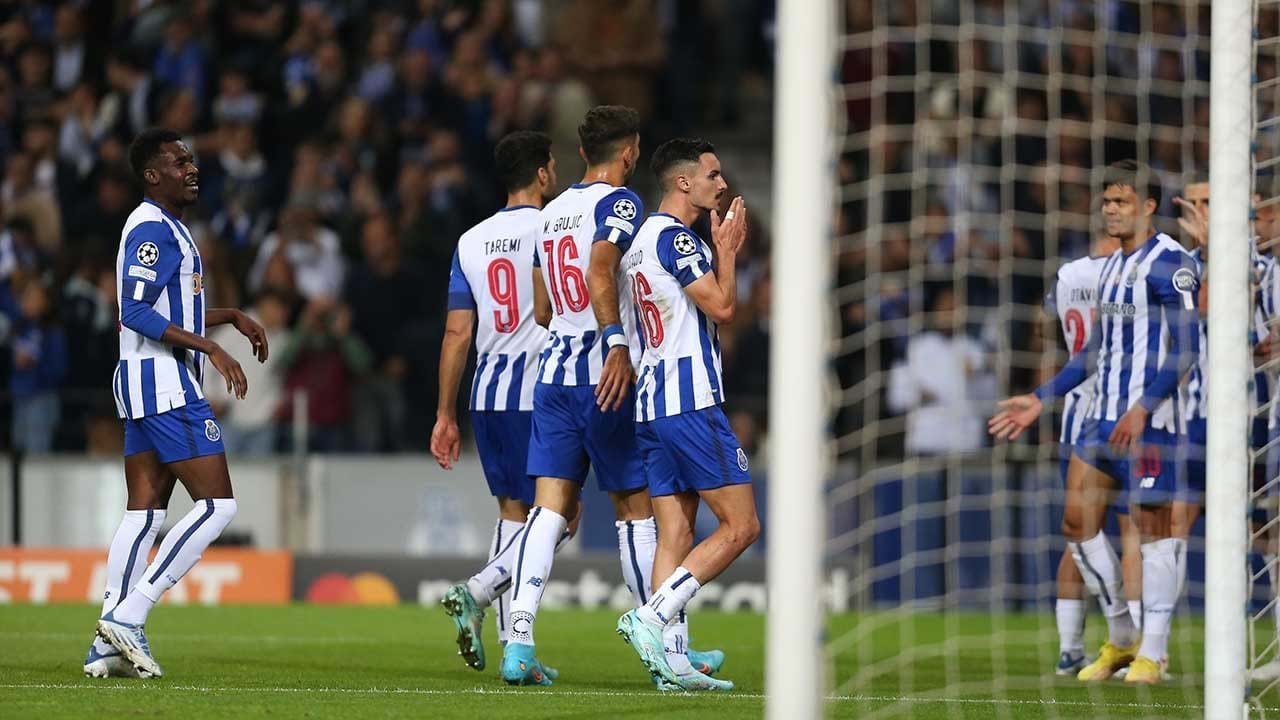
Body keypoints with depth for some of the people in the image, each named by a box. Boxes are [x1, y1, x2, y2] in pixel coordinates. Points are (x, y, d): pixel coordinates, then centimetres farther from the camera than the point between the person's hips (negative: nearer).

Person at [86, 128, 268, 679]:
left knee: (144, 512, 7)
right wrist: (210, 348, -23)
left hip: (144, 385, 11)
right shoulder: (153, 229, -12)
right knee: (217, 504, -11)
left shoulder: (166, 229, 20)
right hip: (163, 383, -11)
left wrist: (232, 317, 24)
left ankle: (110, 644, 4)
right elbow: (137, 312, -21)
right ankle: (127, 616, -15)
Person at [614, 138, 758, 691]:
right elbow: (722, 307, -15)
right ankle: (652, 617, -15)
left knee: (675, 532, 6)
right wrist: (726, 249, -1)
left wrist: (724, 251, 24)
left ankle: (671, 659, 0)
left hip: (652, 404, 10)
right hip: (691, 401, -10)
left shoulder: (643, 238, 19)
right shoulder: (676, 238, -11)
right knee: (740, 526, -6)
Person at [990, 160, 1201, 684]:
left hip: (1150, 419, -9)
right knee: (1077, 520, 5)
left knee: (1154, 524, -3)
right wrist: (1041, 400, 22)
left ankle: (1152, 653, 2)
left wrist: (1142, 409, -22)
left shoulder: (1171, 263, -10)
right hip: (1104, 416, 9)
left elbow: (1186, 351, -15)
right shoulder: (1112, 266, 17)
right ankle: (1120, 639, 17)